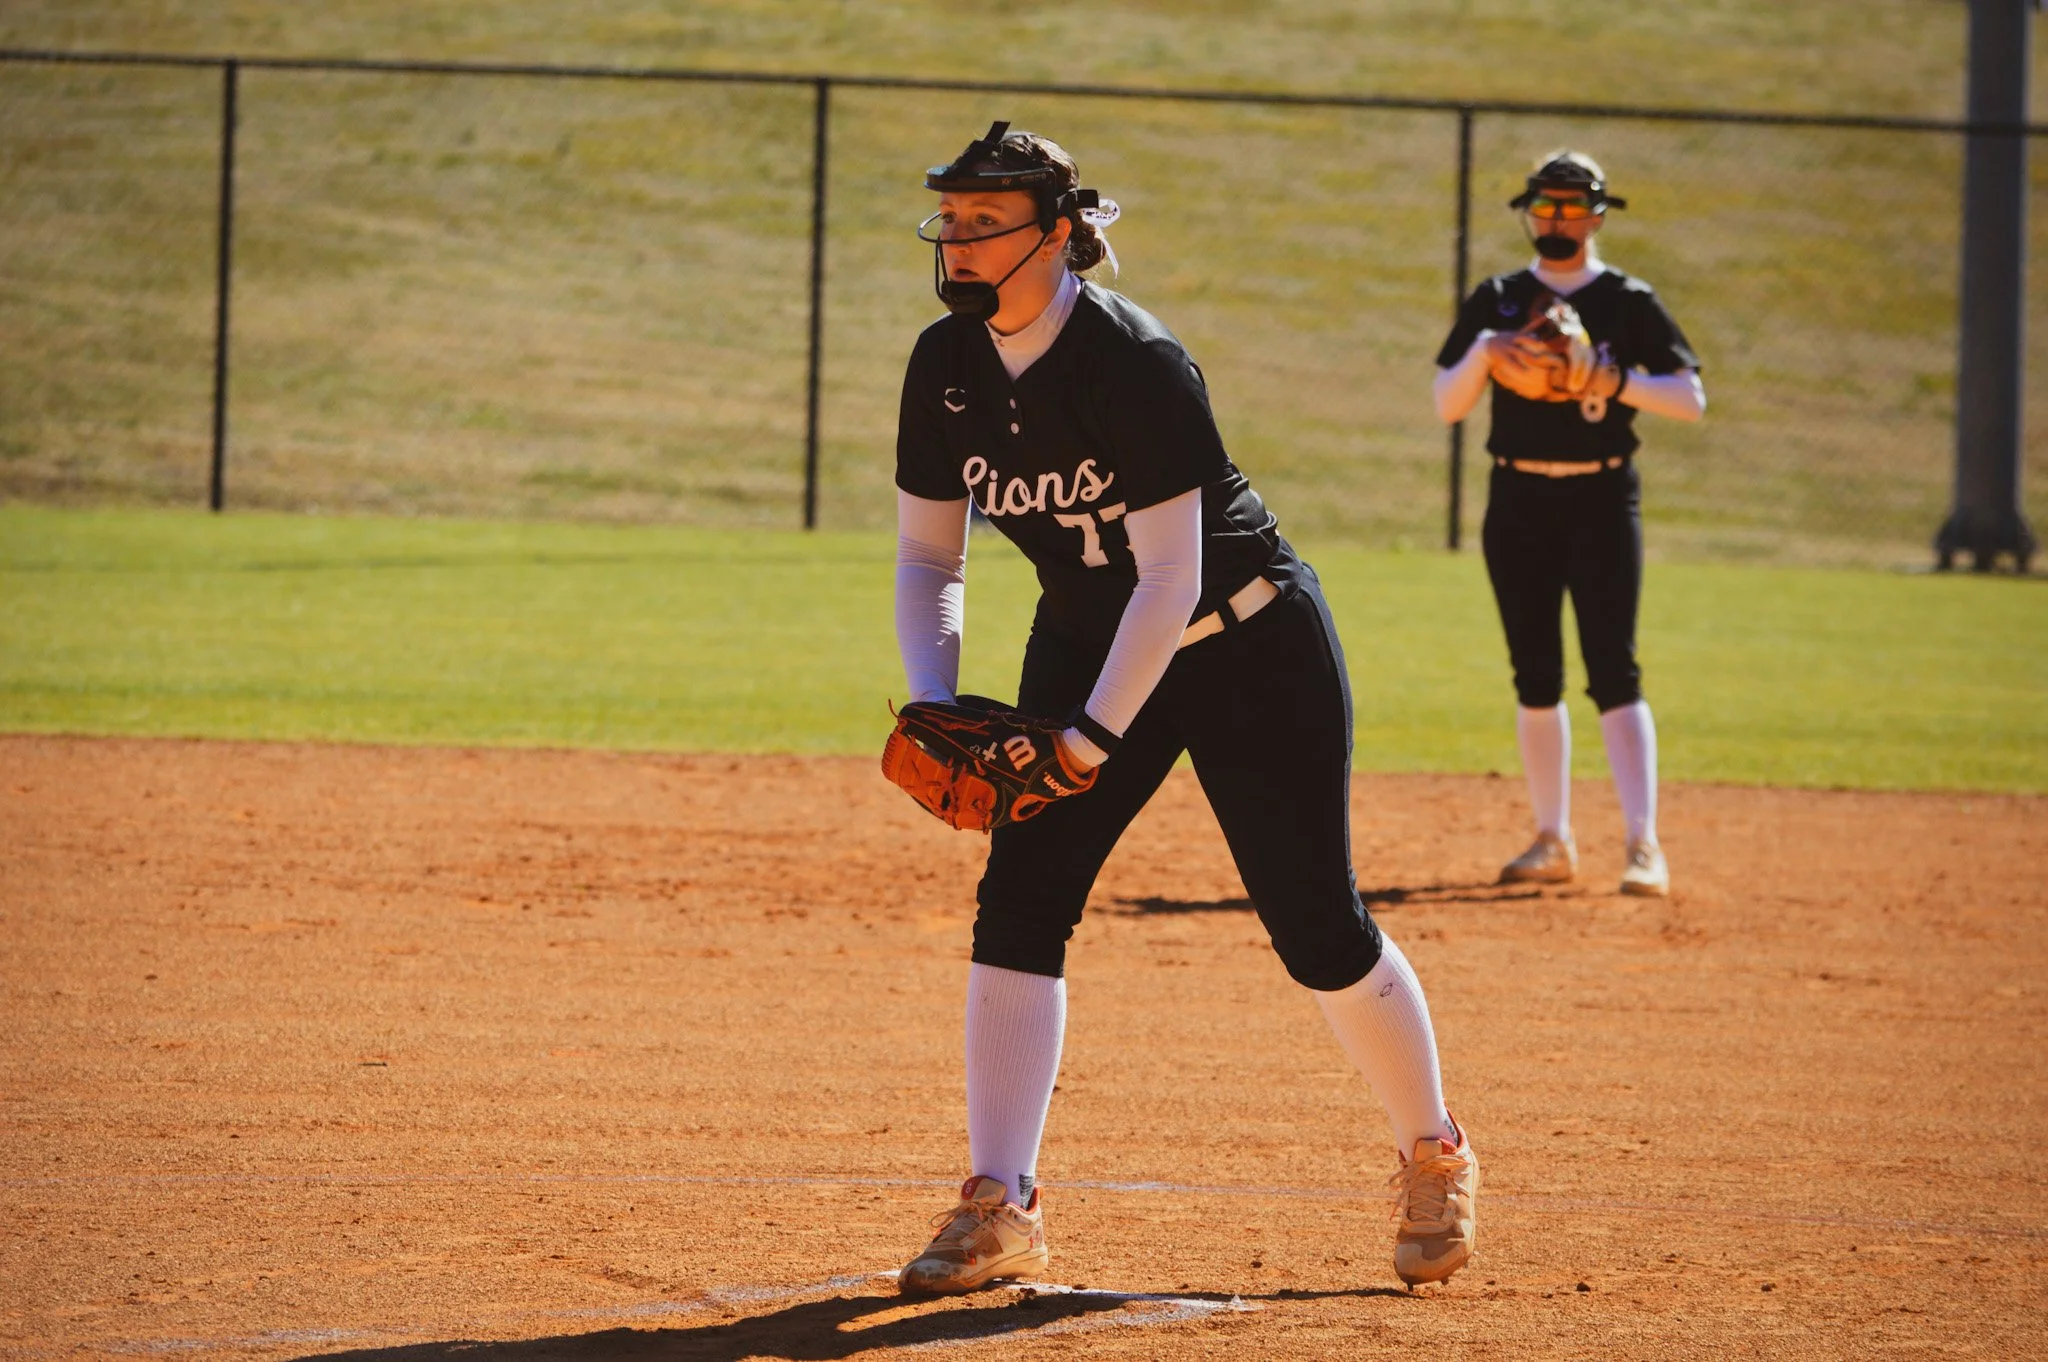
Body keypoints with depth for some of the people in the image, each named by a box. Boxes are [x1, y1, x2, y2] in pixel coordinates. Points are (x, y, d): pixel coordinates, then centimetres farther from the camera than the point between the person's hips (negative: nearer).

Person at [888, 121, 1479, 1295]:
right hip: (1087, 644, 6)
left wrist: (1094, 735, -30)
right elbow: (929, 551, 2)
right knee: (1019, 900, -11)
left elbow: (1169, 578, -27)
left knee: (1318, 926, -2)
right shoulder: (947, 366, -7)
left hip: (1252, 648, -6)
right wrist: (934, 699, -13)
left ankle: (1436, 1159, 21)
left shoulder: (1136, 362, -27)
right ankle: (1001, 1210, -9)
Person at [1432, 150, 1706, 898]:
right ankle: (1553, 841, 15)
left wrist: (1615, 382, -18)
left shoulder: (1628, 302, 2)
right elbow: (1447, 405, 5)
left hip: (1602, 499, -3)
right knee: (1535, 675, 7)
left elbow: (1691, 398, -3)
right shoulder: (1497, 301, 9)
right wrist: (1484, 351, -14)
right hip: (1518, 500, 3)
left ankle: (1643, 843, -14)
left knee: (1614, 672, -11)